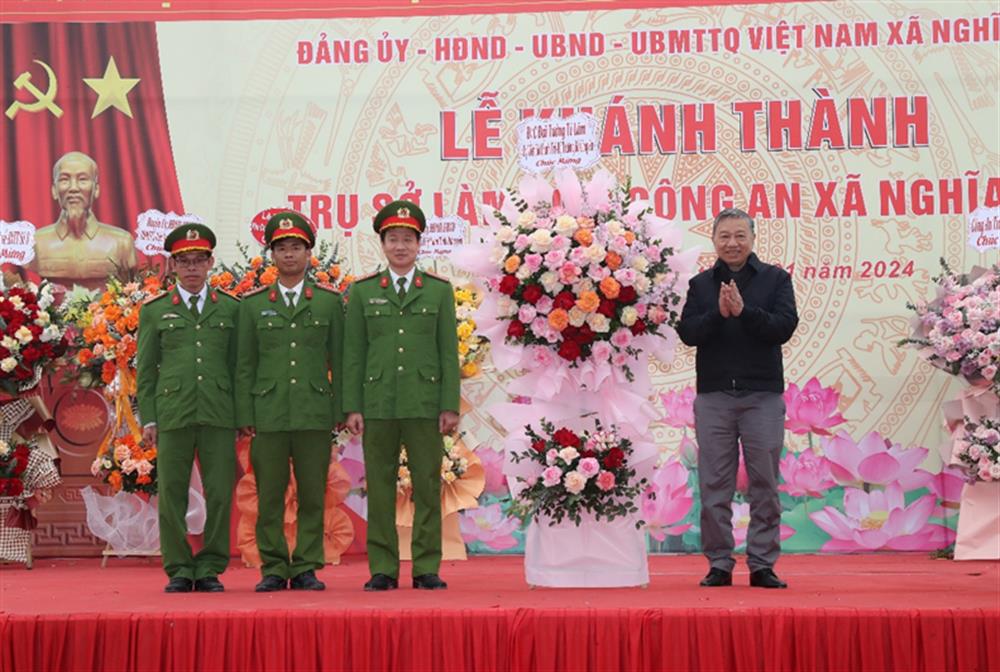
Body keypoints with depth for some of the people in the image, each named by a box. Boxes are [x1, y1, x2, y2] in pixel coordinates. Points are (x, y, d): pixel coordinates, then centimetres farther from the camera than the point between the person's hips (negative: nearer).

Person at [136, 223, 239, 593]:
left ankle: (210, 569, 9)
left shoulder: (231, 308, 12)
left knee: (220, 495, -1)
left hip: (219, 414, 0)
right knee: (171, 495, 0)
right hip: (172, 414, 0)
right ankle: (179, 570, 10)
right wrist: (148, 419, 2)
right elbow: (145, 368, 10)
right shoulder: (154, 311, 11)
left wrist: (243, 414, 5)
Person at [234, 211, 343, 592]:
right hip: (268, 414, 0)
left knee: (312, 495, 1)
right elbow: (244, 365, 8)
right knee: (269, 496, 1)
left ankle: (306, 568, 8)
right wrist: (244, 416, 1)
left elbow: (339, 360, 8)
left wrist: (341, 409, 1)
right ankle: (273, 569, 9)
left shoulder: (330, 302, 9)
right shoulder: (253, 304, 10)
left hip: (315, 414, 0)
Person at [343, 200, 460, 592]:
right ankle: (382, 570, 9)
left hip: (425, 405, 0)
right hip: (378, 406, 0)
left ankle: (427, 569, 8)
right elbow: (353, 354, 7)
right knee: (380, 489, 2)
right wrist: (352, 408, -1)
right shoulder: (362, 292, 9)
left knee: (428, 487, 1)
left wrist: (450, 406, -2)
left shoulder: (440, 291, 8)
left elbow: (449, 352, 5)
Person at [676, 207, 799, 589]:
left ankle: (762, 564, 8)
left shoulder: (775, 279, 6)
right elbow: (687, 332, 0)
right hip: (713, 396, 1)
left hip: (762, 395, -1)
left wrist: (744, 310, -16)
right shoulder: (701, 284, 11)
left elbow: (785, 327, -6)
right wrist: (719, 313, -15)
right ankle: (719, 564, 10)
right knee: (714, 485, 2)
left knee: (764, 483, 2)